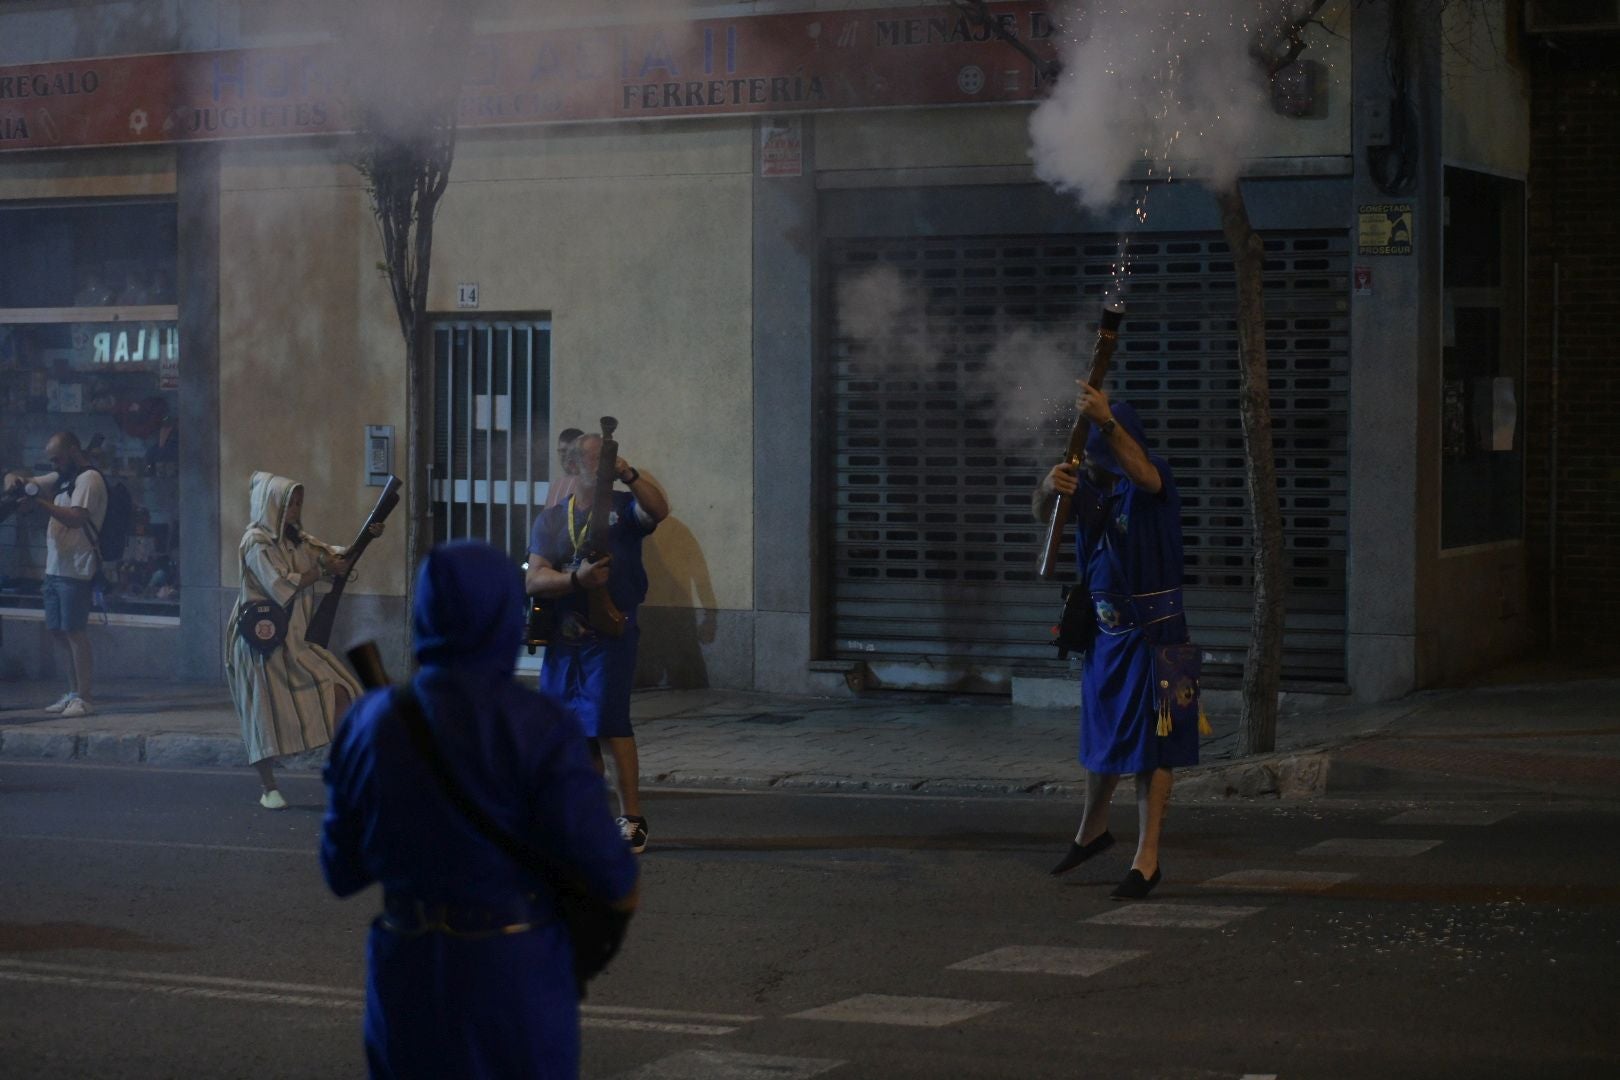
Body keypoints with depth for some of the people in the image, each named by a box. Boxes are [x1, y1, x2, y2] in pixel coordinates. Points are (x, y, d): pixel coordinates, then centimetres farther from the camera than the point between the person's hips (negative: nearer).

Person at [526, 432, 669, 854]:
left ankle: (632, 818, -13)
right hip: (562, 639, 4)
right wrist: (577, 579, -21)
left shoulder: (624, 507, 3)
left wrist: (628, 476, -33)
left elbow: (658, 511, -20)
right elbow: (534, 581, -4)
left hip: (610, 635, -4)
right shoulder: (551, 520, 9)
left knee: (607, 722, -18)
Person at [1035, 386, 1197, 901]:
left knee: (1150, 744, -5)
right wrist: (1051, 485, -35)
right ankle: (1092, 830, 38)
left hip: (1151, 632, -6)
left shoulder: (1149, 482, -14)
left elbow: (1144, 474, -38)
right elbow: (1043, 510, -10)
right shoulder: (1091, 486, 3)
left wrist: (1106, 421, -54)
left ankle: (1147, 859, -2)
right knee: (1101, 738, 19)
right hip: (1105, 631, 6)